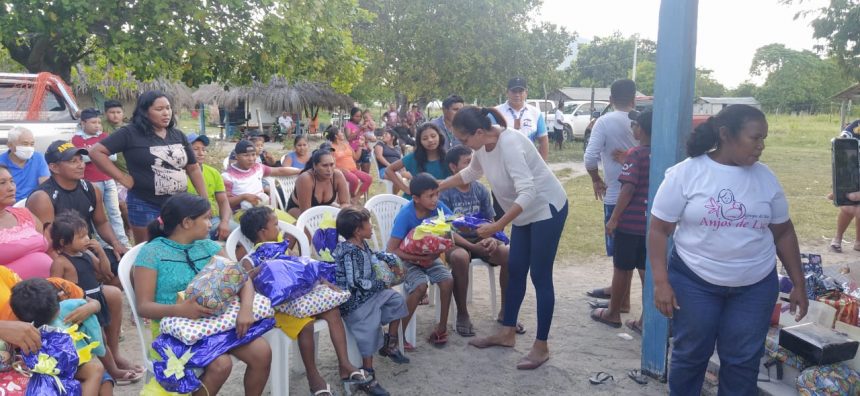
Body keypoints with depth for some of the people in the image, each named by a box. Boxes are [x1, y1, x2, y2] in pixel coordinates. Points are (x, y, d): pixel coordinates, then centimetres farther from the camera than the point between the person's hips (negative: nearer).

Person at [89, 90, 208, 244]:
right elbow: (96, 152, -12)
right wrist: (123, 178, -13)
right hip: (146, 206, -5)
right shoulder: (131, 133, -8)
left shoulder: (178, 135, 8)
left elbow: (193, 168, 12)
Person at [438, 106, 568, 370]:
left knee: (540, 277, -4)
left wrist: (497, 226, -38)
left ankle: (541, 346, 7)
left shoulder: (509, 144, -31)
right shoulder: (483, 145, -4)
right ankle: (507, 333, 27)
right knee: (515, 271, 13)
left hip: (547, 209, -9)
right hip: (524, 212, 9)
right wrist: (437, 187, 15)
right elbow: (470, 173, 18)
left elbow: (527, 192, -37)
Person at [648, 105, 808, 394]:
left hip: (756, 286, 3)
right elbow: (659, 229, -9)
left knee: (743, 361, 10)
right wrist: (661, 282, -15)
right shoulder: (686, 173, -11)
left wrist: (798, 284, 10)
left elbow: (783, 233, 10)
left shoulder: (765, 177, 1)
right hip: (694, 281, -3)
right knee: (690, 355, 10)